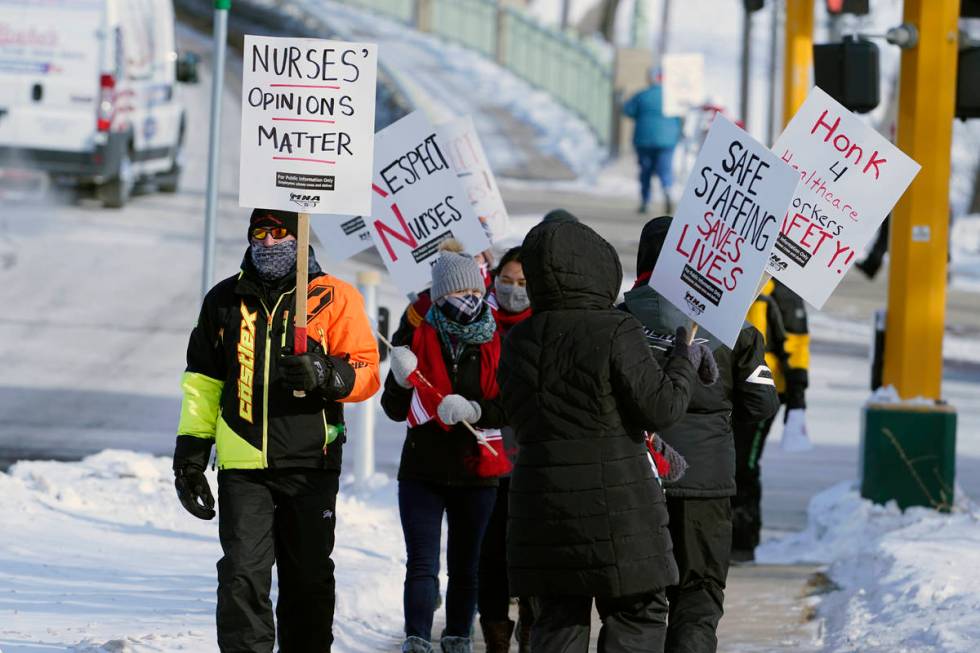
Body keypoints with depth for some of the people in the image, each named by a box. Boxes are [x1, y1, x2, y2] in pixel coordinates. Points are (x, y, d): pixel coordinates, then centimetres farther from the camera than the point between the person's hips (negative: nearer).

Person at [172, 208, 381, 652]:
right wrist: (190, 455, 13)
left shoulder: (333, 297, 2)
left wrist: (325, 374, -22)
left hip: (310, 463, -1)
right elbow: (203, 381, 18)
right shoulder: (226, 300, 11)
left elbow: (366, 372, -1)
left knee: (309, 578, 10)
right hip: (243, 465, 1)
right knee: (243, 574, -11)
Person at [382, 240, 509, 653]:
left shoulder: (497, 344, 1)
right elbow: (395, 410, 2)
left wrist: (473, 410, -24)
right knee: (422, 566, -9)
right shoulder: (418, 338, 1)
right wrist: (402, 381, -19)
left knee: (466, 567, 10)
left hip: (476, 473, 1)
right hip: (423, 469, -1)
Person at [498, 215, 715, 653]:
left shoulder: (518, 342, 7)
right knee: (637, 615, 4)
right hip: (615, 498, -5)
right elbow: (660, 407, -12)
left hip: (539, 499, 5)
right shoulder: (616, 333, -12)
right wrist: (685, 362, 5)